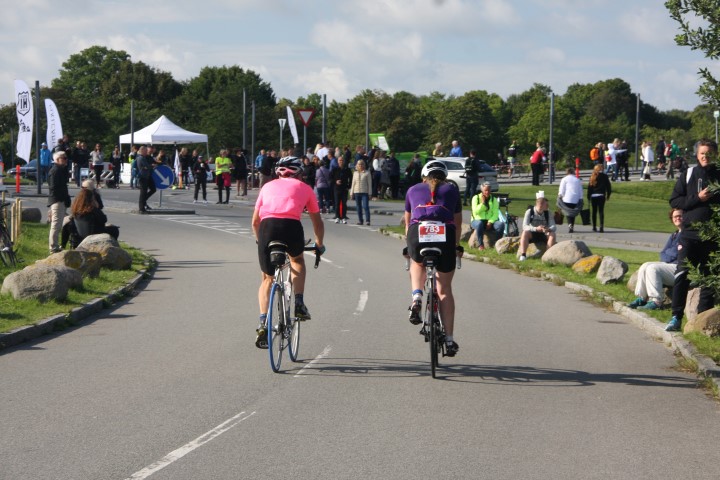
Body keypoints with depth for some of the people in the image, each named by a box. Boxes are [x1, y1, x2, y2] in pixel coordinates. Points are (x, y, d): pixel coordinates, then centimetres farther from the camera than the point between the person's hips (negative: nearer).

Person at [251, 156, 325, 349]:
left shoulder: (268, 186, 30)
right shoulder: (305, 188, 25)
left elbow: (255, 221, 32)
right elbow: (317, 222, 30)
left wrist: (260, 241, 49)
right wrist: (319, 245, 46)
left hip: (267, 226, 1)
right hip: (291, 226, -1)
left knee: (267, 278, 18)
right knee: (297, 260, 33)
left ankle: (263, 322, 3)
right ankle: (299, 304, 17)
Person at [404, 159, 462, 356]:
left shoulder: (413, 190, 26)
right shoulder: (451, 190, 24)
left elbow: (407, 221, 33)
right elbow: (457, 222, 30)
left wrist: (409, 245, 46)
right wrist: (457, 246, 44)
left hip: (417, 234, 0)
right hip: (445, 236, 0)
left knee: (417, 264, 35)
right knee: (445, 289, 12)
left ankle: (417, 296, 7)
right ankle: (449, 339, 9)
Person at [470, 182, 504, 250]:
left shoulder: (494, 199, 6)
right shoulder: (476, 198, 0)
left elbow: (496, 213, -4)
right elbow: (476, 212, -12)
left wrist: (490, 222, -20)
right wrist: (482, 203, -18)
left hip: (490, 221, 3)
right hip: (477, 220, -3)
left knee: (501, 224, -27)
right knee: (479, 224, -40)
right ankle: (480, 245, -32)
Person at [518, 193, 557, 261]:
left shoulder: (547, 213, -4)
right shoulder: (529, 212, -11)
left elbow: (554, 227, -11)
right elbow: (524, 227, -20)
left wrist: (548, 229, -36)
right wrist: (536, 229, -37)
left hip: (543, 235, 2)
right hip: (531, 235, -2)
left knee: (552, 234, -27)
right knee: (525, 233, -33)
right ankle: (523, 255, -38)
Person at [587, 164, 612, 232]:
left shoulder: (593, 176, 4)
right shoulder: (604, 176, -1)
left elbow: (589, 187, 1)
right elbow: (608, 186, 0)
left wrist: (588, 196, 5)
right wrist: (608, 195, 9)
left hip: (593, 196, 2)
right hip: (601, 196, -2)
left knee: (594, 211, 11)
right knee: (601, 211, -3)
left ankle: (594, 227, 14)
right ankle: (601, 227, -13)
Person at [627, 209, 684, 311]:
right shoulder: (674, 236, 22)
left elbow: (676, 253, -17)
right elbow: (663, 254, 13)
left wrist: (667, 252, 1)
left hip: (679, 267, -9)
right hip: (669, 264, 9)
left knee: (653, 268, -23)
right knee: (645, 266, -2)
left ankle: (656, 301, -25)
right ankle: (641, 298, -4)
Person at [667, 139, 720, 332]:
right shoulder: (688, 175, 6)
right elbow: (674, 200, 2)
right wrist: (697, 199, -10)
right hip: (689, 234, -1)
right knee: (682, 275, -6)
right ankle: (676, 317, -3)